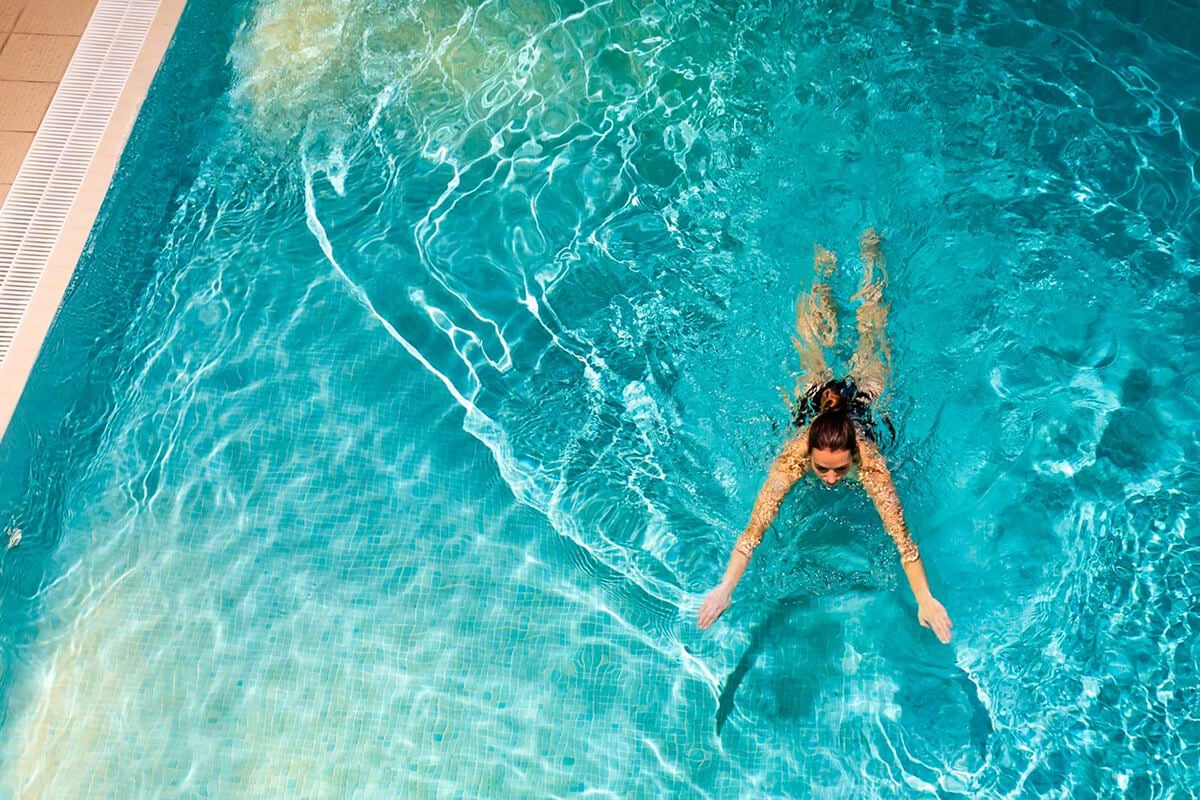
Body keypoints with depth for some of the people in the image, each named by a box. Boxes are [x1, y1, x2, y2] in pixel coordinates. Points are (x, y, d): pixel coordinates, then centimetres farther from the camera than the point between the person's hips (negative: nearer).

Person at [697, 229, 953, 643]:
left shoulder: (870, 462, -43)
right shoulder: (793, 458, -43)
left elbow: (901, 534, -42)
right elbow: (754, 528, -44)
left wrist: (926, 599, -45)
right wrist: (725, 587, -50)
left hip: (861, 397, 0)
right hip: (814, 395, 0)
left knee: (870, 328, 27)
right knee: (816, 334, 30)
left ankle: (870, 250, 48)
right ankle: (825, 265, 52)